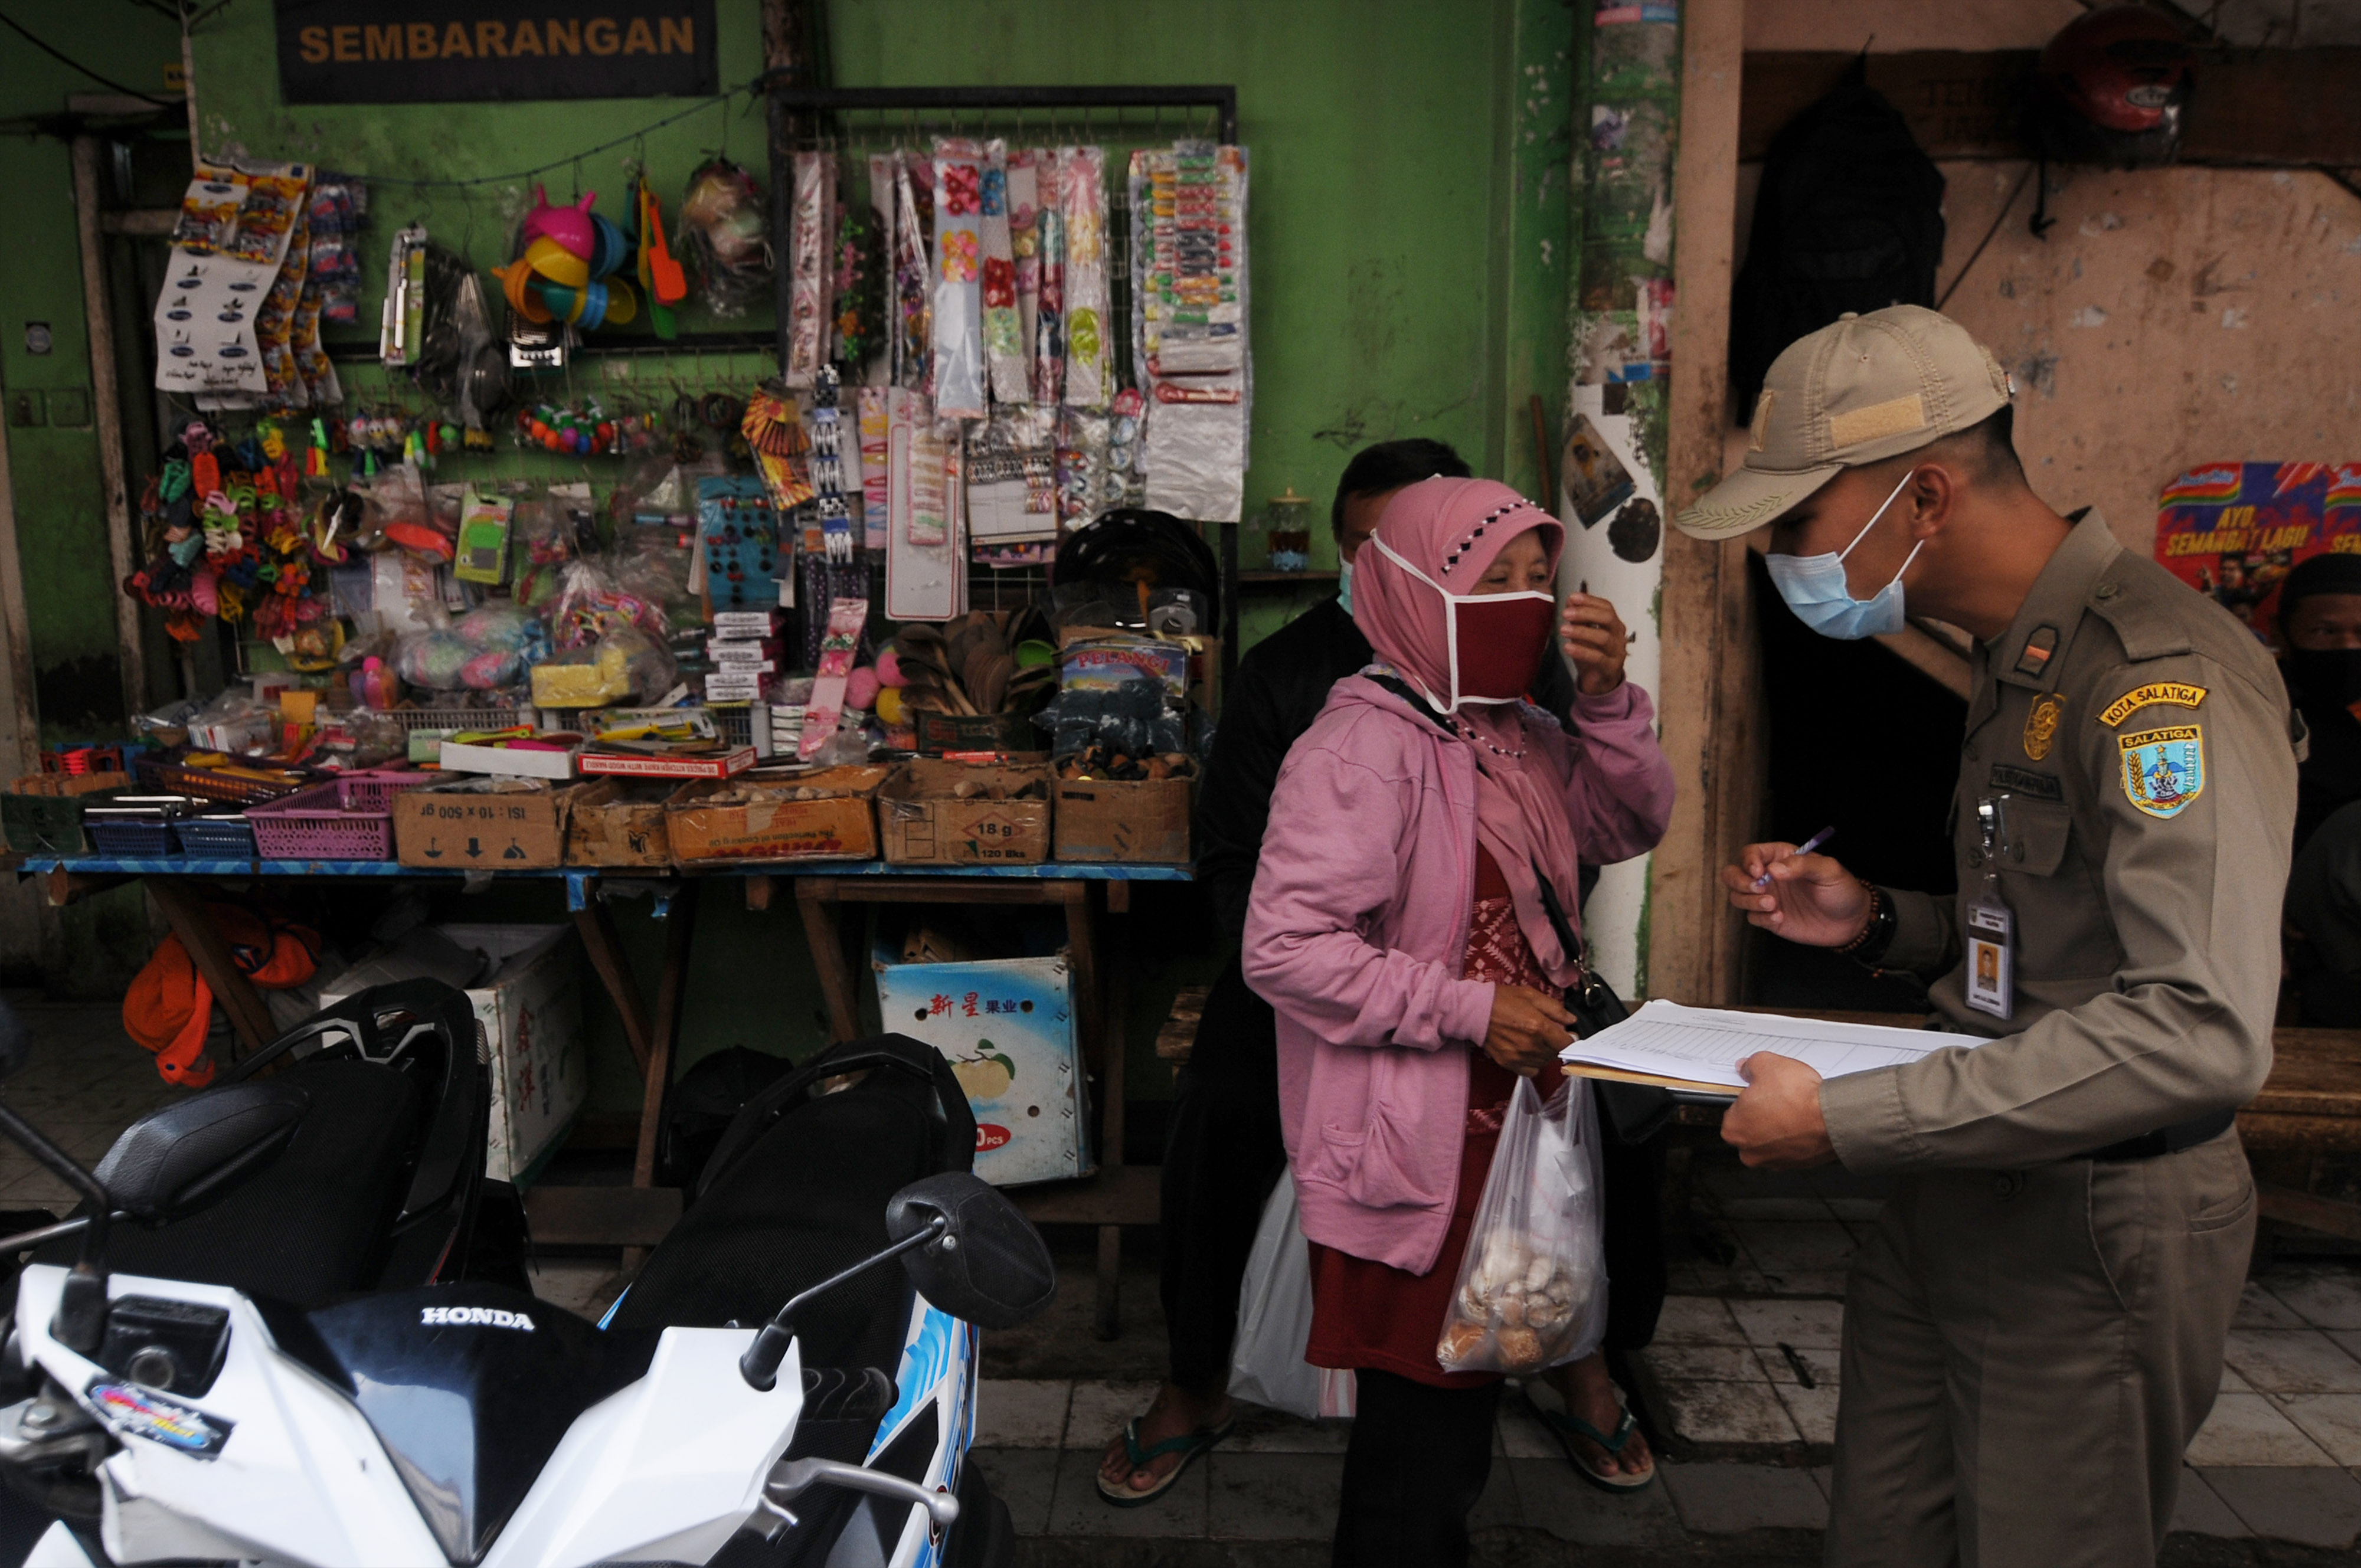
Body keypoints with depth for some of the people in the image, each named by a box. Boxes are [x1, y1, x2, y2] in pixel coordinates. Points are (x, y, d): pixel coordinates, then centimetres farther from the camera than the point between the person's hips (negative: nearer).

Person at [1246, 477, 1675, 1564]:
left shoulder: (1513, 731, 8)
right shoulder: (1364, 746, -20)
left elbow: (1635, 827, 10)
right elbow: (1283, 948, -25)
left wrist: (1607, 700, -6)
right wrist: (1470, 1009, -23)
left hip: (1514, 1108, 9)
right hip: (1419, 1156, -9)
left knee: (1465, 1397, 24)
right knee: (1422, 1431, 4)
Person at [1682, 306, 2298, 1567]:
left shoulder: (2160, 673, -21)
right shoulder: (2021, 663, 11)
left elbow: (2201, 1029, -31)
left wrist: (1846, 1119, -29)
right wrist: (1879, 924, 4)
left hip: (2091, 1235, -8)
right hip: (1958, 1202, 9)